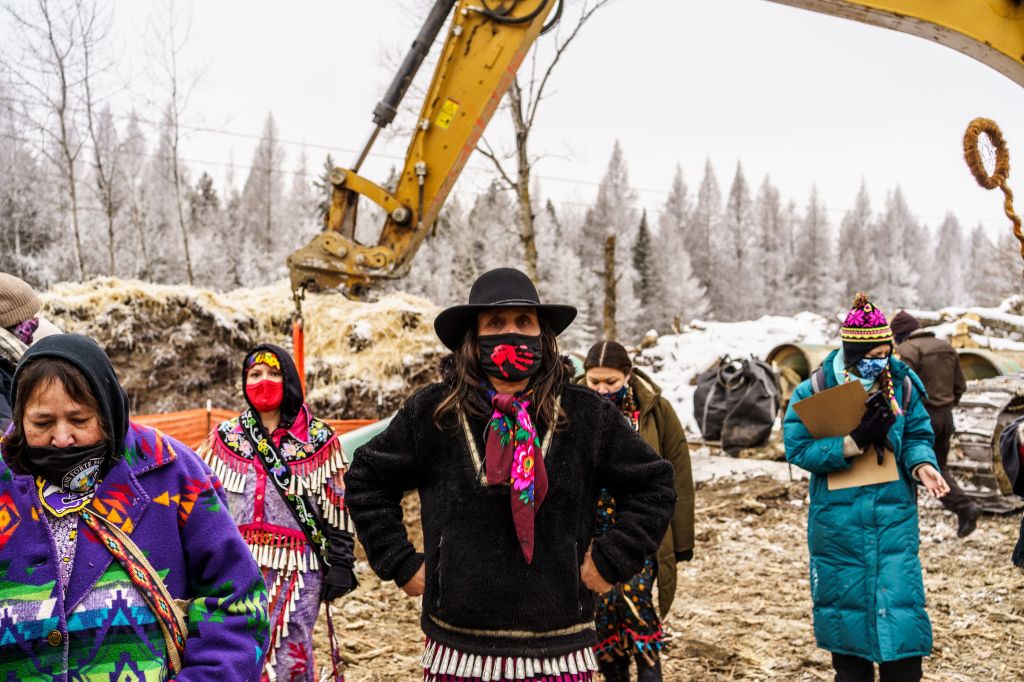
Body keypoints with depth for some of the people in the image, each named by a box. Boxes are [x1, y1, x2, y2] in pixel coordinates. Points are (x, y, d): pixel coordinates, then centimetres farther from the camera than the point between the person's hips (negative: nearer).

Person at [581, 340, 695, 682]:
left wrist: (682, 538, 0)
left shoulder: (655, 409, -3)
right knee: (603, 609, 3)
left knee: (634, 595, -18)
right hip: (593, 533, 2)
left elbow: (678, 477, 0)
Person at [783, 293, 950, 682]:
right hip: (839, 521, -1)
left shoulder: (902, 385, -3)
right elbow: (797, 448, -14)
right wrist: (855, 441, -23)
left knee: (900, 602, -2)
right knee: (845, 600, 13)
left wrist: (922, 464, -16)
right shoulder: (816, 389, -10)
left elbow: (918, 436, 6)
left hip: (894, 518, 1)